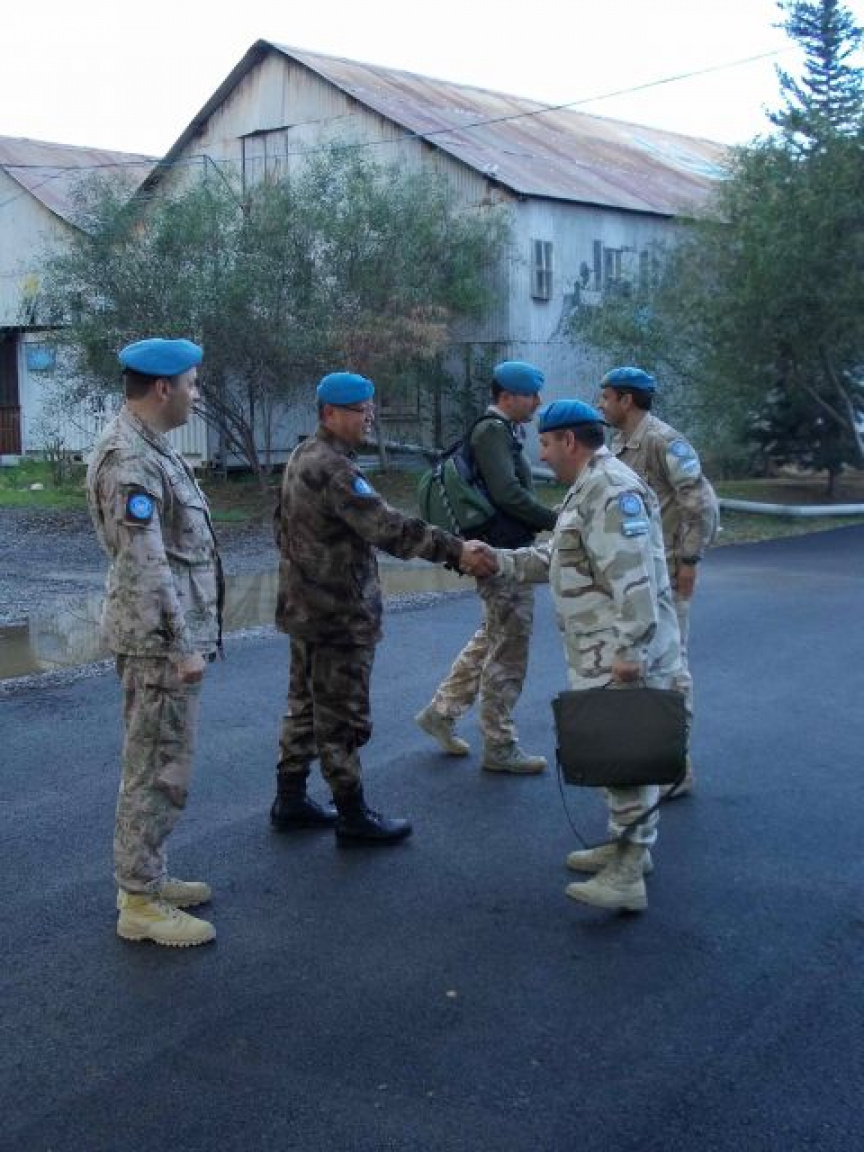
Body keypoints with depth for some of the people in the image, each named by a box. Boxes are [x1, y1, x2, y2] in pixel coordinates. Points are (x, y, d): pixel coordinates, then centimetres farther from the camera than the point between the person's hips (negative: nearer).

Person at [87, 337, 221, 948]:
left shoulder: (151, 446, 12)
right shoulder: (129, 458, -20)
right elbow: (145, 566, -23)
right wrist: (182, 644, -21)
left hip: (169, 635, 10)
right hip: (159, 641, -10)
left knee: (158, 766, 18)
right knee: (159, 771, -2)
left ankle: (147, 876, 29)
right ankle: (140, 903, 7)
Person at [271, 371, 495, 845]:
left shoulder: (302, 458, 11)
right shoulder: (333, 468, -22)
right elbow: (390, 528, -31)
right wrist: (456, 550, -32)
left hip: (306, 607, 10)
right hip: (339, 614, -10)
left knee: (306, 703, 18)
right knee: (343, 717, -1)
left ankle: (290, 801, 27)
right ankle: (353, 817, 9)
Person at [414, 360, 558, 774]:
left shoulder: (499, 431, 14)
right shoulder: (493, 431, -17)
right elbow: (508, 492, -26)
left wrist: (545, 523, 10)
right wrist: (556, 521, -20)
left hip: (503, 553, 10)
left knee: (491, 639, 21)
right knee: (508, 652, 0)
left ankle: (441, 712, 29)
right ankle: (499, 747, 11)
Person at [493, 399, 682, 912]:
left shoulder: (612, 488, -18)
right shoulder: (589, 487, 19)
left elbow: (633, 575, -26)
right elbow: (557, 557, 23)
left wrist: (631, 650, -29)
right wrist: (498, 561, 15)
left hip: (624, 656, -11)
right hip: (603, 654, 11)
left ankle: (628, 875, -5)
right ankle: (628, 846, 29)